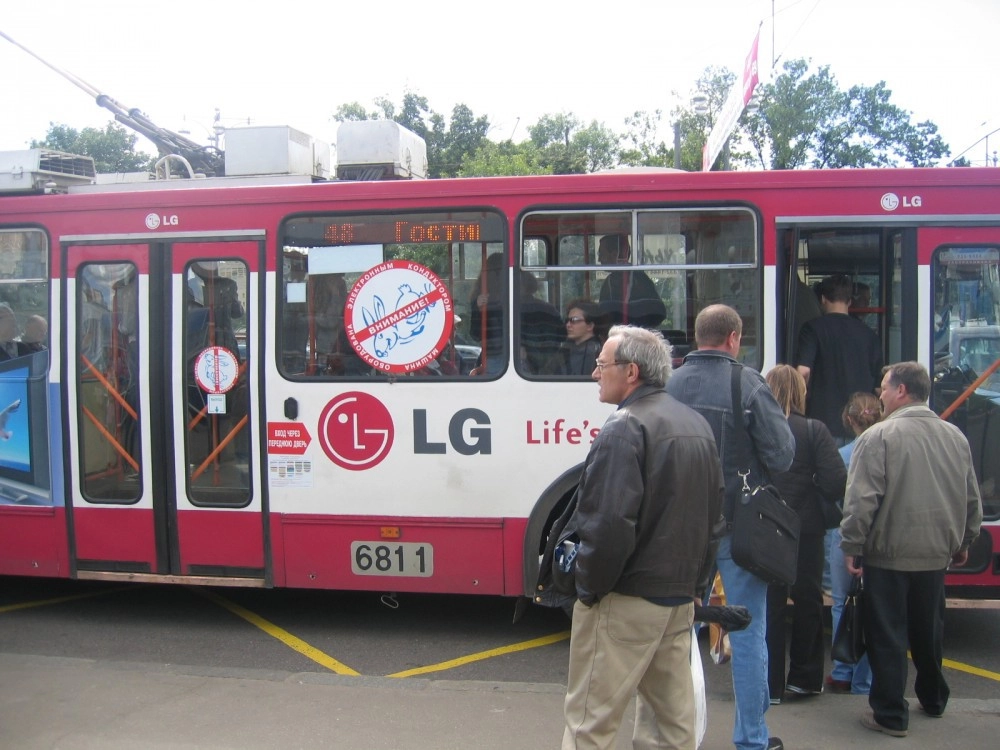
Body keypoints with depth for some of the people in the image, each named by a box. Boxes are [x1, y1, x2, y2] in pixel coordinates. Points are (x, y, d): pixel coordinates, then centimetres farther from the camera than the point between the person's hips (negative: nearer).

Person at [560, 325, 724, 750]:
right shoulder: (697, 426, 11)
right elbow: (713, 512, 16)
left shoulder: (625, 428, -17)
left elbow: (609, 524, -24)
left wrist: (590, 587, -11)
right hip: (681, 597, 9)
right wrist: (692, 579, 19)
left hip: (627, 599, -8)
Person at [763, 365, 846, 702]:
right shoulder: (814, 430, -10)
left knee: (768, 605, 9)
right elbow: (835, 483, -14)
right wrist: (826, 501, 6)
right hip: (806, 529, 0)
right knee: (807, 600, 16)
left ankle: (771, 684, 13)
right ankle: (805, 678, 26)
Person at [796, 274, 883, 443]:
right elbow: (879, 383, 11)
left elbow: (803, 371, -15)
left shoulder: (813, 328, -4)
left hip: (825, 423, -3)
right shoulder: (869, 334, 7)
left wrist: (801, 400, 2)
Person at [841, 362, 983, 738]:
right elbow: (973, 499, 11)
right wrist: (963, 541, 23)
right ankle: (933, 699, 37)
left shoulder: (879, 435, -15)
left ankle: (890, 714, 11)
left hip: (888, 555, -6)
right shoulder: (955, 436, 4)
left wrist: (851, 546, -10)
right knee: (929, 632, 21)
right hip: (936, 555, 6)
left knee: (887, 637, 4)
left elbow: (861, 499, -19)